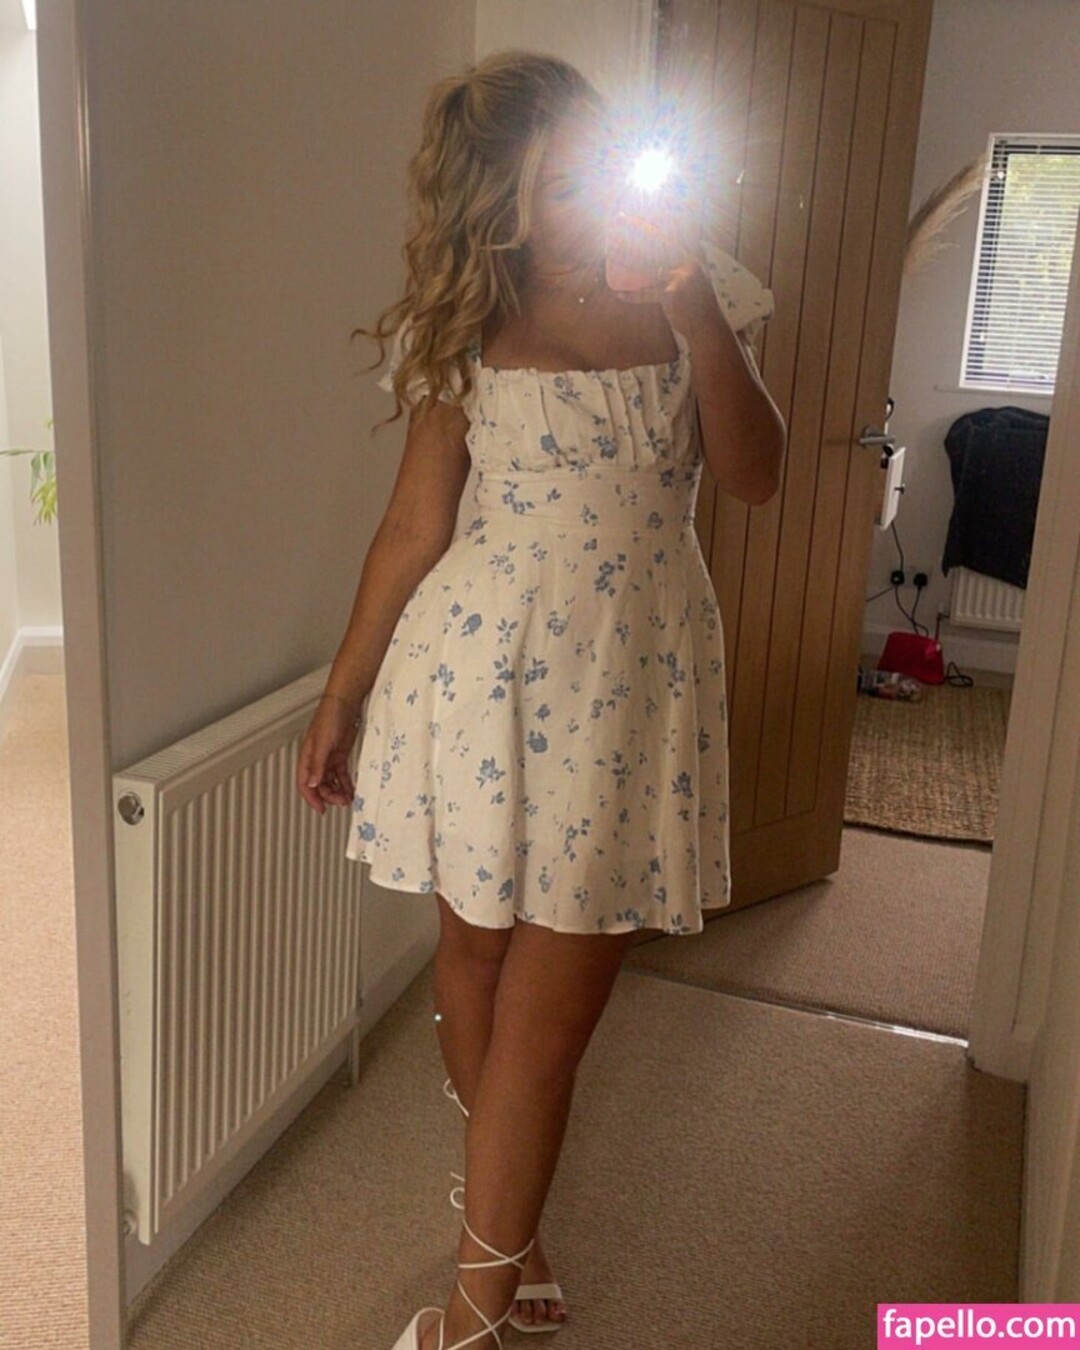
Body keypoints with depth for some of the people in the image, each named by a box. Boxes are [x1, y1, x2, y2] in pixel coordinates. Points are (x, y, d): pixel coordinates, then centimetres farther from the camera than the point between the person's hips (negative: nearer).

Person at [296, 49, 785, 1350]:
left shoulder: (694, 290, 4)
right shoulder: (471, 325, 0)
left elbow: (754, 474, -4)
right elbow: (413, 527, 2)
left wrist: (693, 310, -15)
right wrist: (340, 699, 4)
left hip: (634, 678, 1)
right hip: (487, 660, 0)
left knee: (554, 1003, 4)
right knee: (478, 956, 12)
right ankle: (500, 1240, 36)